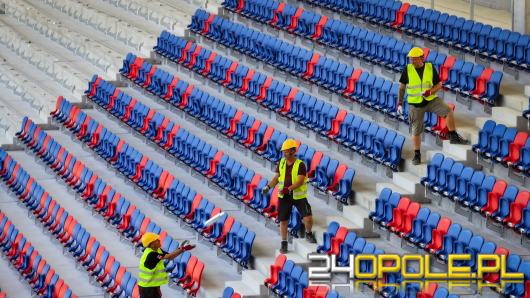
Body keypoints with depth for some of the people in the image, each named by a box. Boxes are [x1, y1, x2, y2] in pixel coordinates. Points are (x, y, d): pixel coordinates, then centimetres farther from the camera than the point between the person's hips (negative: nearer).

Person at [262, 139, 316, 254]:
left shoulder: (300, 165, -14)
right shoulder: (281, 163, 2)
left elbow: (300, 181, -23)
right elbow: (276, 178, 10)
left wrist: (288, 188, -34)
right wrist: (268, 186, -6)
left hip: (298, 196, -4)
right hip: (284, 197, 4)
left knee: (308, 218, -12)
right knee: (283, 221, 6)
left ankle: (308, 234, 19)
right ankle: (284, 243, 21)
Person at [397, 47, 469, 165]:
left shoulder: (430, 68, -6)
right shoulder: (407, 70, -7)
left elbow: (439, 84, -1)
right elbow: (402, 87, 3)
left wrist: (430, 91, -20)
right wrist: (399, 103, -2)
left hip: (431, 100, 0)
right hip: (415, 104, 0)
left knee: (448, 111, -22)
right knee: (416, 131, 3)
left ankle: (453, 137, -9)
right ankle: (417, 155, 19)